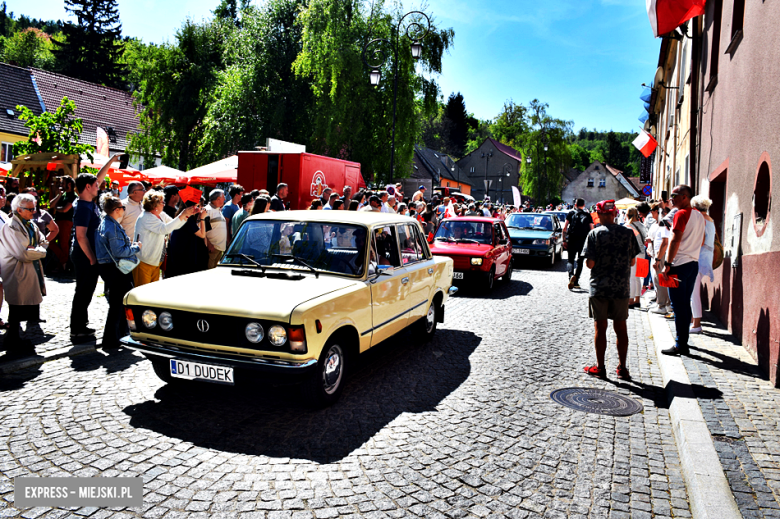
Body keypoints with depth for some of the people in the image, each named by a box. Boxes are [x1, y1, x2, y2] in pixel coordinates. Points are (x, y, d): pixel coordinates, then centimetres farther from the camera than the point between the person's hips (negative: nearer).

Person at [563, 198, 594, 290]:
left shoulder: (571, 213, 5)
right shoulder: (588, 215, 8)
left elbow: (564, 228, 0)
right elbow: (592, 229, 5)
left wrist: (564, 240, 5)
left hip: (572, 240, -1)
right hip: (583, 241, 1)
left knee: (571, 260, 5)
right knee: (580, 261, 10)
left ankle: (571, 275, -22)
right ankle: (576, 282, 4)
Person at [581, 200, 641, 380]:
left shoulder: (595, 234, -8)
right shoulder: (628, 233, 0)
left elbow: (590, 263, -12)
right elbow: (632, 262, 4)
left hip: (599, 287, -2)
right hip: (621, 287, 2)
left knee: (600, 328, 6)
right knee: (621, 328, 10)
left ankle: (600, 367, 14)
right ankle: (622, 368, 16)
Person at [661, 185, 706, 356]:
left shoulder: (681, 214, -12)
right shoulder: (700, 216, 14)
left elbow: (675, 240, -18)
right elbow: (702, 241, 21)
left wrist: (667, 263, -17)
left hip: (679, 265, -9)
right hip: (694, 264, 9)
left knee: (678, 305, -5)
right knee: (686, 303, 15)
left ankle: (680, 345, -3)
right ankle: (684, 340, 22)